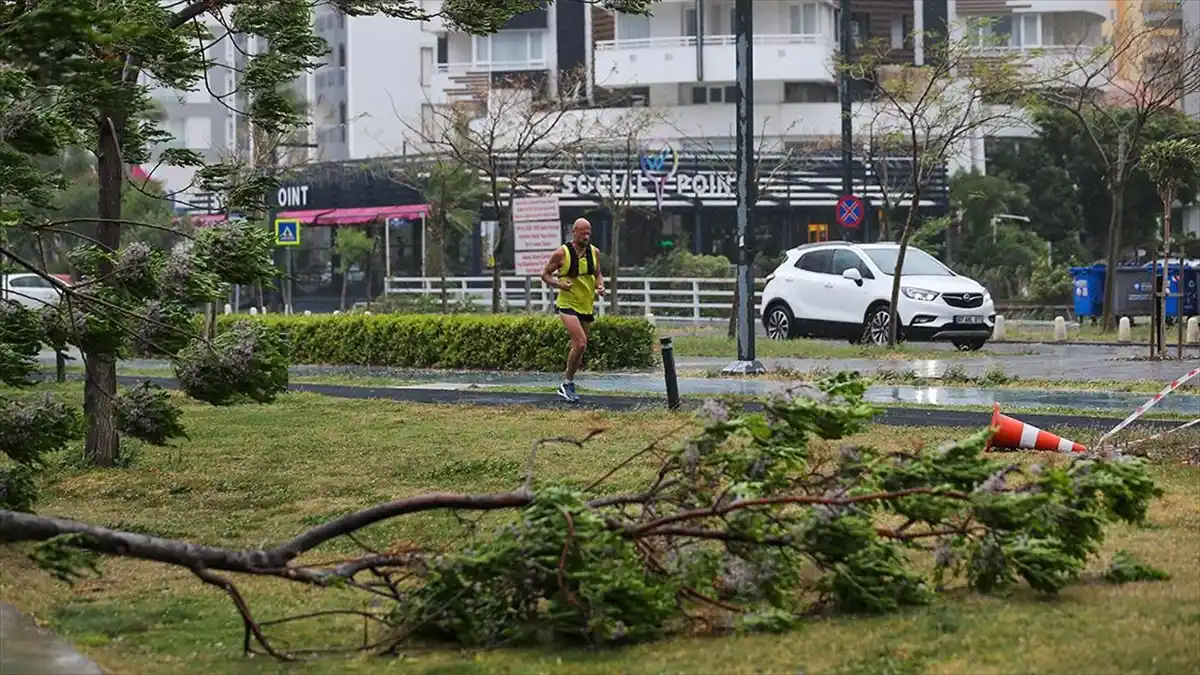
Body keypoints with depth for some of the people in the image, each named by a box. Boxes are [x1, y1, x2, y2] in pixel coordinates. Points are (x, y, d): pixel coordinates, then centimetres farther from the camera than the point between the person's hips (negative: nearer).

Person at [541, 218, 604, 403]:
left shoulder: (594, 252, 4)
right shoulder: (562, 253, -11)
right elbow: (545, 274, -2)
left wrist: (600, 285, -3)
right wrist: (559, 284, -20)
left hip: (587, 306, 6)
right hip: (568, 304, -6)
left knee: (579, 347, 11)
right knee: (580, 343, -21)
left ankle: (567, 385, 26)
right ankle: (568, 382, -7)